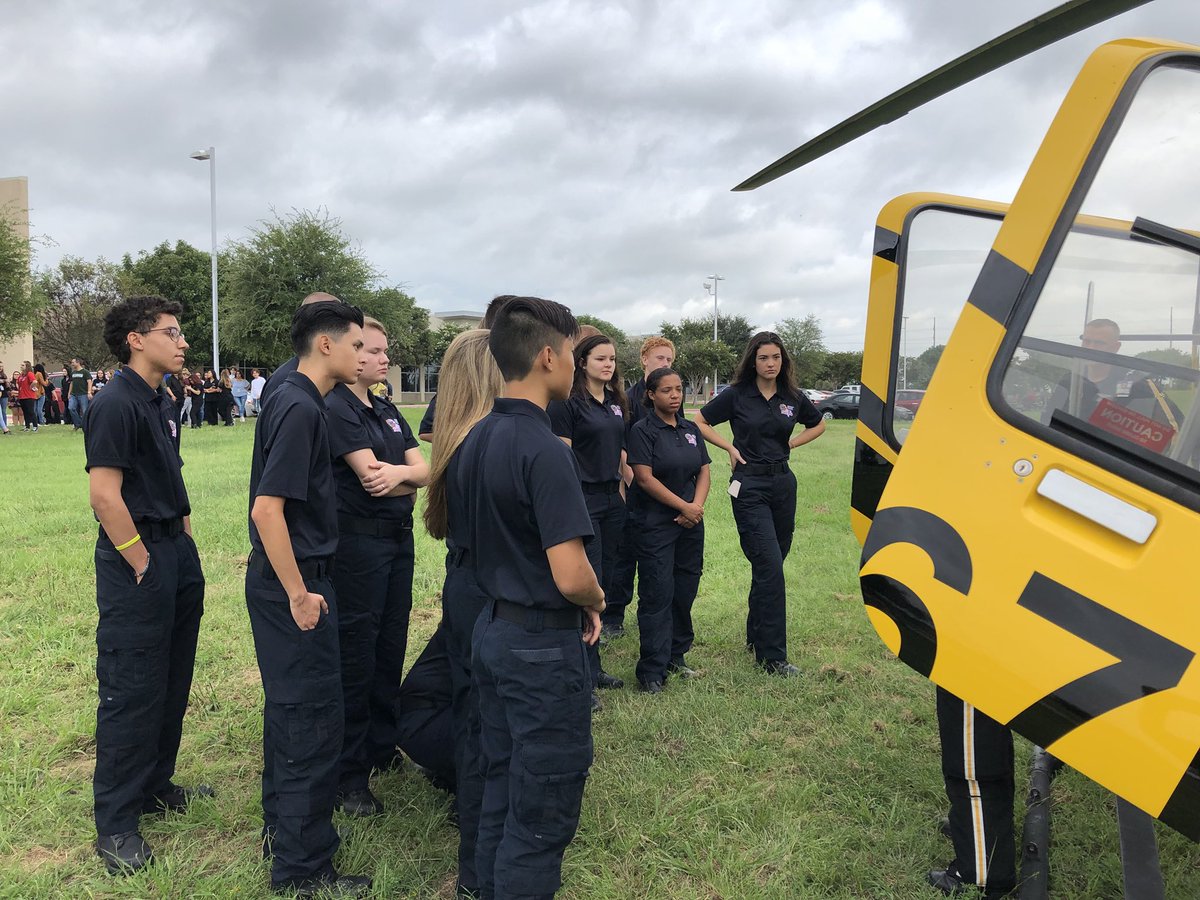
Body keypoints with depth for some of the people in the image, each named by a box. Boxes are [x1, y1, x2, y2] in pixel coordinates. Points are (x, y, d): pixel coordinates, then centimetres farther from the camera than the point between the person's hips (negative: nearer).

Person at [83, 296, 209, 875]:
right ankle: (116, 824, 13)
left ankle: (155, 787, 34)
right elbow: (104, 495, -21)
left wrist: (185, 546, 13)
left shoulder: (160, 403, 14)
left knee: (171, 685, 17)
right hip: (138, 564, -9)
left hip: (176, 554, 9)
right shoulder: (116, 405, -15)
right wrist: (142, 565, -16)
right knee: (132, 692, 0)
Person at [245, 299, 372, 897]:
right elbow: (266, 509, -26)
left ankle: (282, 826, 37)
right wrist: (298, 594, -21)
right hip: (294, 584, -10)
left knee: (290, 706, 20)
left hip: (292, 579, 10)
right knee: (312, 717, -1)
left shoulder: (296, 402, 11)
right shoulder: (299, 408, -19)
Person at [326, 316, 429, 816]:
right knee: (356, 655, 0)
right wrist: (408, 476, -4)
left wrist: (397, 472, -18)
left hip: (398, 540, 8)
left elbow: (423, 469, 3)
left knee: (391, 649, 16)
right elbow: (370, 477, -20)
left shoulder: (387, 411, 14)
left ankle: (383, 746, 32)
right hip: (357, 543, -8)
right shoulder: (336, 409, -11)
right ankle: (349, 774, 11)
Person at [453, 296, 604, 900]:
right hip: (543, 645, -9)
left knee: (500, 794, 22)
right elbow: (571, 575, -28)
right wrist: (596, 601, -5)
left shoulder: (473, 441, 5)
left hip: (491, 629, 9)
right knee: (543, 815, 6)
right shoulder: (544, 450, -23)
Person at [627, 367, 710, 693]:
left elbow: (704, 471, 10)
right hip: (656, 524, -6)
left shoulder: (691, 429, 12)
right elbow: (645, 478, -14)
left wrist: (697, 506, -7)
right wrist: (684, 506, -13)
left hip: (691, 523, 6)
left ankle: (676, 656, 25)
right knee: (658, 595, -5)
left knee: (685, 591, 10)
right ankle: (652, 671, 1)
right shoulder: (643, 431, -7)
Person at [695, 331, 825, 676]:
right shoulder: (736, 395, -5)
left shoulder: (793, 398, 6)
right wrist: (730, 447, -5)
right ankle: (772, 656, -7)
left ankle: (756, 636, 31)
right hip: (750, 486, -5)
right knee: (771, 567, -12)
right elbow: (700, 421, 2)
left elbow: (818, 425, 22)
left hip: (783, 483, 5)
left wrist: (790, 444, 9)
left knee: (770, 566, 13)